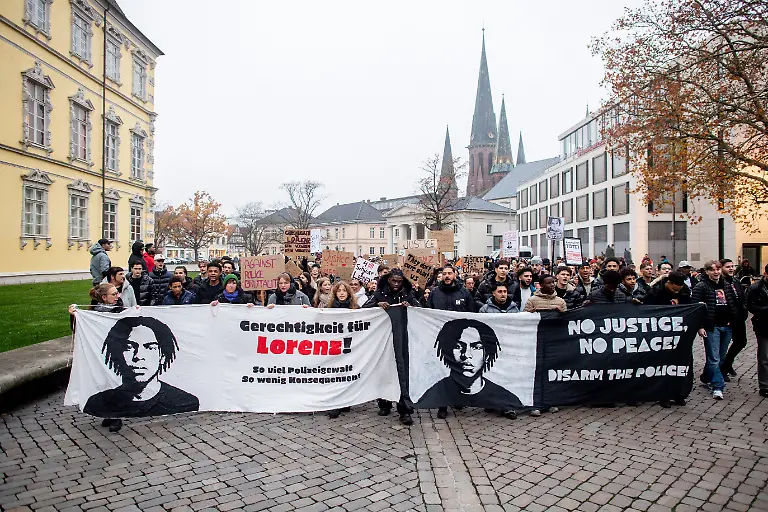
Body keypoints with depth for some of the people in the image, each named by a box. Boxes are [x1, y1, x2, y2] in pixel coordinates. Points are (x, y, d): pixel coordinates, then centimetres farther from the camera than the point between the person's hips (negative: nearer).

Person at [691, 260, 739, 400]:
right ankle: (718, 386, -4)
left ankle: (706, 378, 29)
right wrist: (700, 327, -16)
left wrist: (733, 320, 7)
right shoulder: (701, 287, -7)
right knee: (714, 359, -6)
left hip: (727, 327, 6)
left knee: (721, 357, 13)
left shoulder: (727, 286, 13)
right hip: (711, 327, -6)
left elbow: (734, 304, 21)